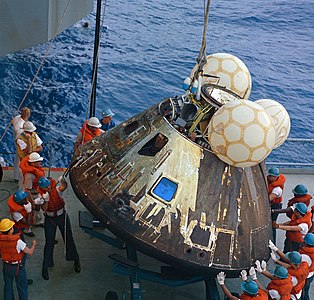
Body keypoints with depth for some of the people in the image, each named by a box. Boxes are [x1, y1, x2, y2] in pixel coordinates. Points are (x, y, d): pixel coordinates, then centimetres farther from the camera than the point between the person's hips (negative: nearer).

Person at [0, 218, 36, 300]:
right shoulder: (17, 241, -28)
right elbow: (30, 252, -21)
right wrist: (34, 244, -3)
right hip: (18, 267, -4)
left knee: (8, 286, 22)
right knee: (22, 286, 16)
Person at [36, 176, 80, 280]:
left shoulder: (57, 190, -17)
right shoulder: (41, 195, -15)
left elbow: (64, 187, -41)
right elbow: (44, 209, -25)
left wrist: (63, 181, -63)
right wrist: (46, 200, -41)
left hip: (62, 216, 0)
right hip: (50, 219, 0)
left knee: (68, 238, 10)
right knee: (49, 242, 4)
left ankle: (76, 261, 30)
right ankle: (45, 267, 16)